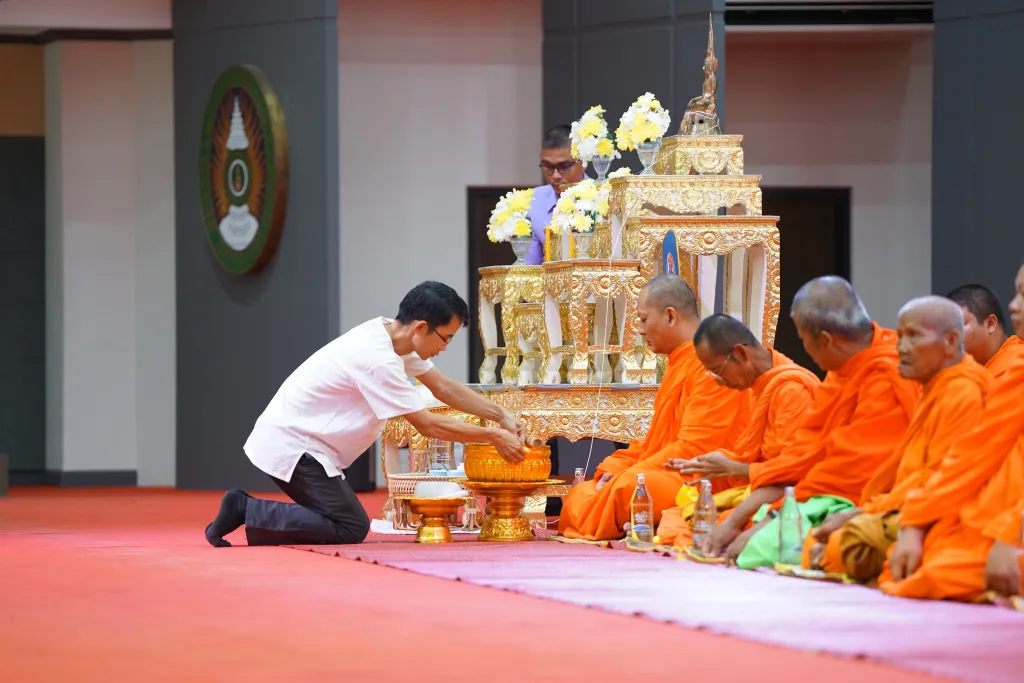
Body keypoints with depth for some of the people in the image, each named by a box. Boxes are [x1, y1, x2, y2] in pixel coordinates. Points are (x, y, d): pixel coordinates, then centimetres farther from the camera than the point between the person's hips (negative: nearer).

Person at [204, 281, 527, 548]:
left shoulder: (393, 334, 4)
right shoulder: (379, 361, -25)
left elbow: (443, 387, 13)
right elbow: (428, 425, -19)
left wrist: (501, 415, 7)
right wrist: (493, 435, -12)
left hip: (289, 438, 10)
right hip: (291, 448, -10)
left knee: (349, 524, 8)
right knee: (351, 530, -11)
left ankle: (246, 509, 7)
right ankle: (246, 511, -9)